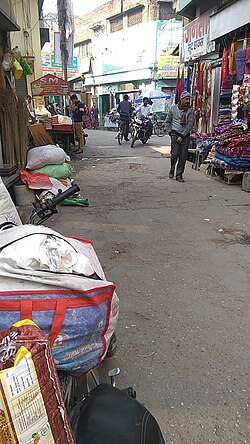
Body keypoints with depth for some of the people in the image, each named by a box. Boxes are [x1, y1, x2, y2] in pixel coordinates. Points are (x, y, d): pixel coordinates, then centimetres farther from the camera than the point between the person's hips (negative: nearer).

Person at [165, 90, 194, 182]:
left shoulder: (190, 111, 3)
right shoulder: (173, 108, 4)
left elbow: (190, 124, -2)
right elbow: (168, 121, 12)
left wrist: (182, 136, -9)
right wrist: (170, 132, 1)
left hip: (185, 136, 1)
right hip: (175, 134, -1)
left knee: (183, 156, -1)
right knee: (175, 154, -9)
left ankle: (179, 175, 7)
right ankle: (172, 170, 17)